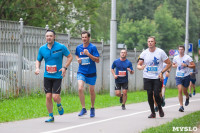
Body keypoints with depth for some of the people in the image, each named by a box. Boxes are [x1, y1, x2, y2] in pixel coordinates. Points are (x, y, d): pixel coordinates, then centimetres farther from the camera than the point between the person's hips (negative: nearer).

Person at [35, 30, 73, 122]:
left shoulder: (61, 47, -6)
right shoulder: (42, 48, 3)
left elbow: (70, 57, 3)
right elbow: (38, 60, 15)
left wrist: (65, 67, -10)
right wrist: (37, 68, -5)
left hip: (57, 76, -3)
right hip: (47, 76, 3)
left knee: (55, 97, -10)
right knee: (48, 97, -2)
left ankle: (59, 105, 26)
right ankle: (51, 117, 12)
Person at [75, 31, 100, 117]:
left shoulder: (93, 47, -9)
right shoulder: (78, 47, 3)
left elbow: (97, 60, -13)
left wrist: (88, 54, -24)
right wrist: (78, 59, 2)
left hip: (91, 72, -2)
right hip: (81, 72, 2)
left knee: (91, 91, 9)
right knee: (80, 89, -17)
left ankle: (92, 108, 30)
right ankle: (83, 108, -8)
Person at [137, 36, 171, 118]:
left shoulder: (160, 52, -3)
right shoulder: (144, 53, 3)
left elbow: (169, 64, 2)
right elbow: (138, 65, 4)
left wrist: (162, 72, -8)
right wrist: (140, 67, -21)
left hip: (157, 77, -2)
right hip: (147, 77, 2)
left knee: (156, 94, -11)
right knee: (149, 95, -2)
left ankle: (160, 108, 17)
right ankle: (153, 113, 11)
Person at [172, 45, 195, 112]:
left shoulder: (187, 57, -5)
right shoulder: (175, 58, 5)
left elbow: (193, 66, -5)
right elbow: (173, 65, 22)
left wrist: (186, 65, -20)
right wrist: (174, 65, -3)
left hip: (186, 76, -1)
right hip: (178, 76, 1)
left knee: (184, 91, 8)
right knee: (180, 90, -14)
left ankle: (187, 98, 45)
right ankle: (181, 106, -13)